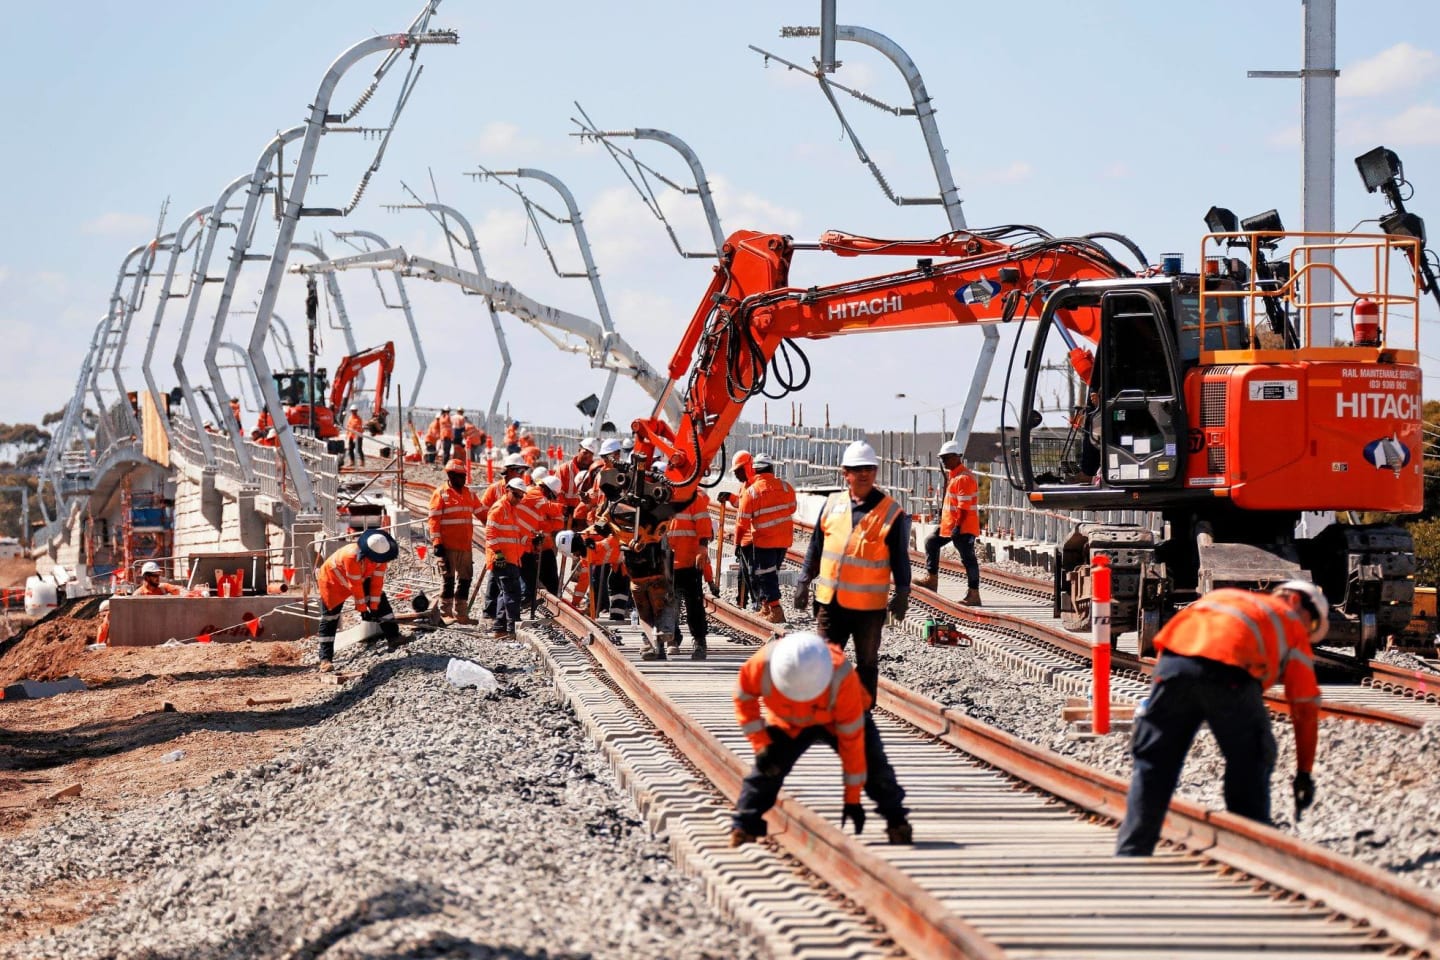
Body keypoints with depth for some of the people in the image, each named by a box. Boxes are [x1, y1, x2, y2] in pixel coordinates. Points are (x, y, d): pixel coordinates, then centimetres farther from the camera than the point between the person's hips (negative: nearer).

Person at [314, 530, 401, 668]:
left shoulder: (379, 555, -23)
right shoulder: (352, 556, -42)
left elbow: (377, 582, -16)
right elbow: (355, 586, -34)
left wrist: (374, 607, -17)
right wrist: (362, 610, -26)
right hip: (333, 580, -6)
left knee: (381, 601, -7)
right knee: (329, 619, -8)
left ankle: (392, 636, -3)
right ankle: (325, 658, -7)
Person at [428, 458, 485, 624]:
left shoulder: (469, 494, 14)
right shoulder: (440, 494, -4)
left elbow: (482, 513, 18)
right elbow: (434, 520, -8)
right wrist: (437, 543, -15)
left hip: (466, 546, 6)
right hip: (447, 546, -6)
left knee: (465, 579, 9)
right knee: (448, 579, -3)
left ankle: (461, 613, 16)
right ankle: (445, 613, 3)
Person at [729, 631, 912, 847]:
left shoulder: (841, 677, -41)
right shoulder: (763, 664, -38)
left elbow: (851, 737, -32)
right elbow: (744, 698, -13)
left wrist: (852, 799, -27)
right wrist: (761, 745, -22)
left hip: (836, 720, -1)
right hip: (789, 723, 1)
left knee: (873, 768, -11)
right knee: (766, 770, -16)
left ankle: (897, 823, 9)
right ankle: (743, 829, -3)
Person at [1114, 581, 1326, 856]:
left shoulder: (1223, 596, 39)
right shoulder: (1292, 623, 28)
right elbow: (1306, 709, 24)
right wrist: (1304, 773, 29)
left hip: (1174, 657, 3)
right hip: (1230, 670, -3)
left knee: (1152, 761, 13)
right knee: (1249, 763, 17)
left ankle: (1129, 854, 11)